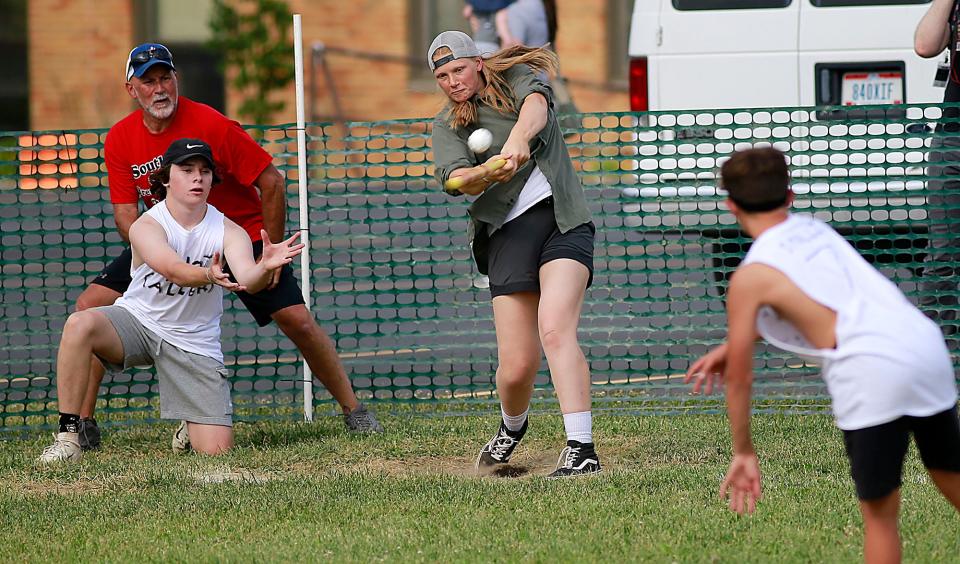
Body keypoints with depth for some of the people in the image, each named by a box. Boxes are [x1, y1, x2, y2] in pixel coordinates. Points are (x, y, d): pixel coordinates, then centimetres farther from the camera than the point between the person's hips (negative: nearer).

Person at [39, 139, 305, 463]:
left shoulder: (228, 231, -9)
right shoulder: (146, 226, -15)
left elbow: (248, 281, -27)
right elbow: (174, 270, -34)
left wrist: (265, 268, -51)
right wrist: (208, 275, -56)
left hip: (194, 344, 1)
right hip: (137, 323, -1)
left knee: (217, 449, -11)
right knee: (80, 324, -35)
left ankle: (189, 424, 29)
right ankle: (68, 436, -26)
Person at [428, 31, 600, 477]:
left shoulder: (516, 79, 9)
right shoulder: (447, 126, 12)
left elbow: (536, 104, -16)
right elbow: (455, 179, -8)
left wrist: (518, 137, -38)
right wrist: (486, 173, -31)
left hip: (563, 219, -2)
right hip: (508, 234, 2)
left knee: (555, 330, -25)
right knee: (517, 365, -6)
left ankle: (581, 450, -30)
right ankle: (511, 428, 29)